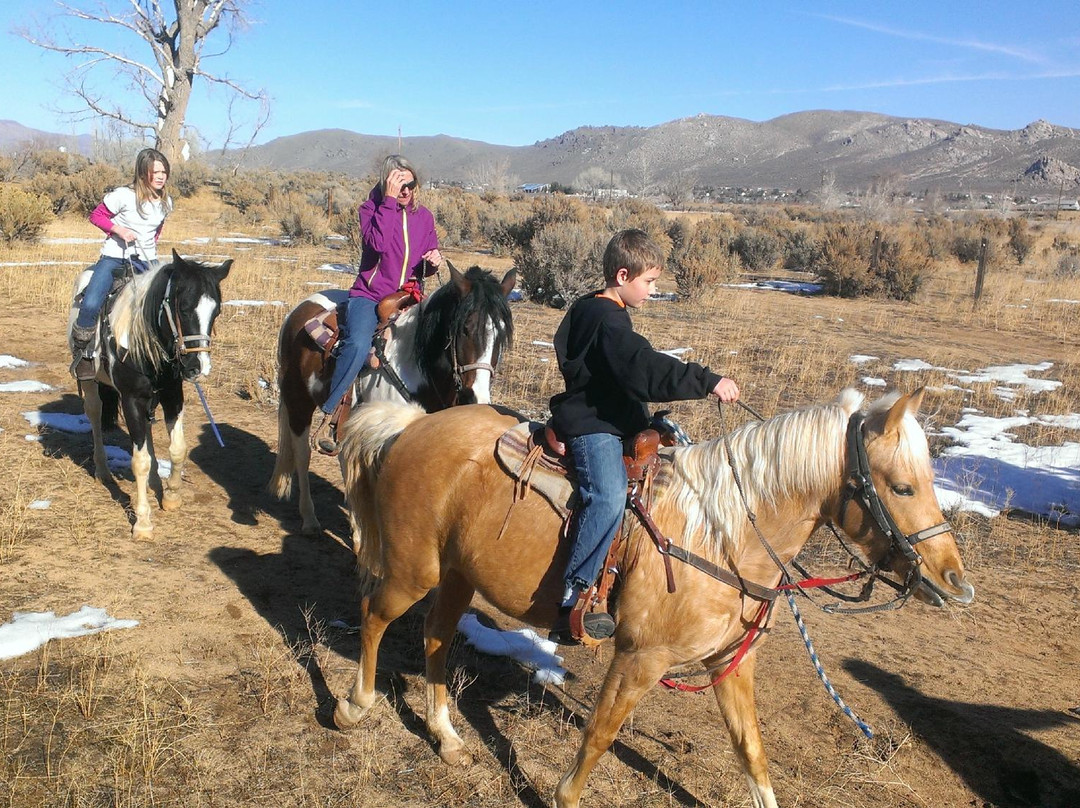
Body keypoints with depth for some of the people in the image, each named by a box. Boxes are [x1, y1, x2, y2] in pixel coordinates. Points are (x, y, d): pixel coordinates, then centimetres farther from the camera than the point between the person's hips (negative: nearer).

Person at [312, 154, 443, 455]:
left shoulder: (424, 217, 11)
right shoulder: (371, 208, 0)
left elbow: (427, 268, 18)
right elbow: (379, 243, -21)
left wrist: (434, 261, -6)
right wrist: (389, 201, -17)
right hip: (369, 295, -5)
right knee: (358, 345, -32)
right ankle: (328, 417, -24)